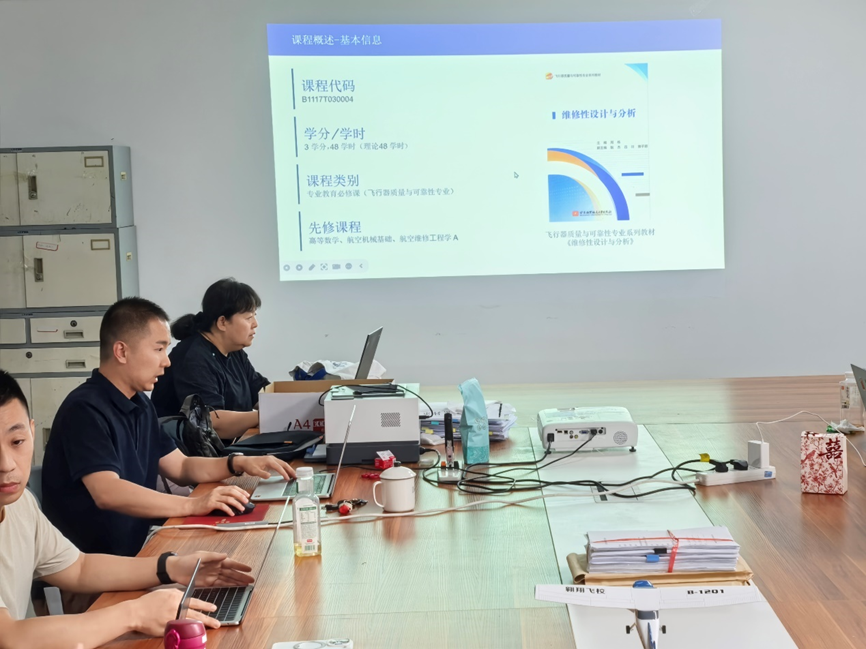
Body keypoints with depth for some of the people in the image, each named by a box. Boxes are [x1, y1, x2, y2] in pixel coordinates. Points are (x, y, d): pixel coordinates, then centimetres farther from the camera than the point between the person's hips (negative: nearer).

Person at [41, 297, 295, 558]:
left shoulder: (140, 404, 12)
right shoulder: (85, 410, -18)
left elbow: (180, 467, 18)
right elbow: (108, 493, -29)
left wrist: (237, 464, 2)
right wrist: (192, 505, -32)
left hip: (133, 550, 9)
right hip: (89, 563, -9)